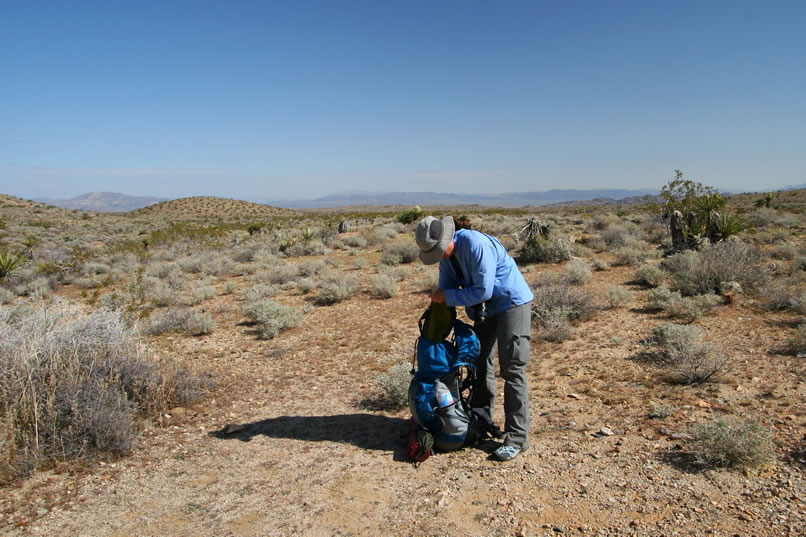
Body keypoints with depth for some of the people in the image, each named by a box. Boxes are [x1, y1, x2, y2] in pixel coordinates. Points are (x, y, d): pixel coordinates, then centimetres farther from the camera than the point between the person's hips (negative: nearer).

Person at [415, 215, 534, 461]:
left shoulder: (476, 245, -29)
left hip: (511, 302, -9)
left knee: (512, 368, -9)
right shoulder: (446, 253, -1)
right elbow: (446, 288, 9)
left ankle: (517, 438, -3)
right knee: (479, 360, 14)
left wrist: (447, 296, -19)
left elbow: (483, 291, -29)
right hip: (486, 308, 9)